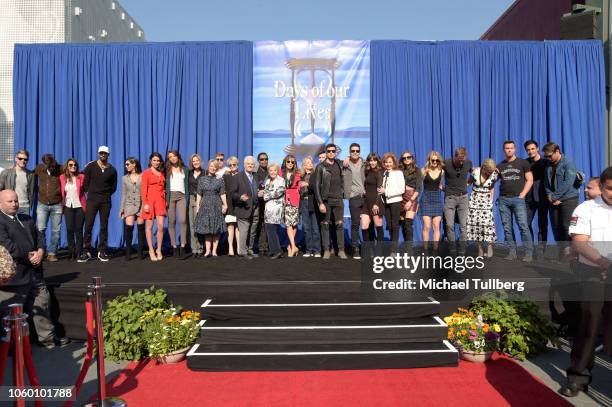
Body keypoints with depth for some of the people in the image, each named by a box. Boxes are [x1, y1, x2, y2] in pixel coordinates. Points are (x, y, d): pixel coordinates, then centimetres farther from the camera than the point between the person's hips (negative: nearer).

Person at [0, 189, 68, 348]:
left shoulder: (26, 219, 16)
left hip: (34, 273, 8)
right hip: (13, 277, -8)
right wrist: (29, 256, -12)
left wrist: (40, 252, -6)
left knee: (43, 304, 15)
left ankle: (48, 337, 28)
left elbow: (39, 237, 13)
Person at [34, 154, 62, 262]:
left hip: (57, 205, -1)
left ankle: (51, 253, 11)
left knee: (56, 230, 2)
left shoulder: (60, 169, -7)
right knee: (40, 229, -4)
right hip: (42, 204, 1)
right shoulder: (39, 168, -1)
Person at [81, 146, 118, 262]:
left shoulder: (112, 170, 6)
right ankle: (87, 251, 4)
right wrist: (90, 193, 4)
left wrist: (106, 194, 7)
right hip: (92, 199, -1)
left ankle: (102, 252, 10)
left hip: (105, 200, 1)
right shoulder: (91, 166, 2)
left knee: (104, 226, 4)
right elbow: (85, 182, 4)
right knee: (88, 225, -4)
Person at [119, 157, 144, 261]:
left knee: (141, 228, 0)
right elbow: (123, 195, 13)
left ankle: (140, 252, 10)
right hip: (129, 205, 2)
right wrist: (121, 209, 8)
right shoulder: (124, 178, 12)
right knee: (128, 227, -13)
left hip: (141, 205, -1)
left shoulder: (143, 176, 2)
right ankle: (128, 252, -2)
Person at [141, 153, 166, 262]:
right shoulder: (146, 173, 2)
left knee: (161, 226, -5)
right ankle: (151, 251, 10)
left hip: (160, 200, 3)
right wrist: (145, 203, -11)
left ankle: (159, 250, 8)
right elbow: (143, 189, -3)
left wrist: (165, 201, 7)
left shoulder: (162, 173, 15)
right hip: (150, 200, -3)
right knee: (149, 226, 2)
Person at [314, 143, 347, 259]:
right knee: (325, 225, 2)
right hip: (325, 200, -3)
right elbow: (317, 186, -6)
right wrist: (320, 203, -11)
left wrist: (342, 191, 6)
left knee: (340, 224, 0)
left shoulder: (340, 164, 10)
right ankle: (326, 250, 9)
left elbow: (342, 181, 21)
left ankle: (341, 250, 5)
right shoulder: (320, 167, -1)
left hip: (338, 200, 3)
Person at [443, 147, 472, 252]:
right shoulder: (446, 163, -11)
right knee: (449, 225, -6)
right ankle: (452, 247, 4)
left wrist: (467, 182, 9)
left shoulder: (468, 163, -2)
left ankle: (462, 248, 5)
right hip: (450, 197, -2)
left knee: (463, 225, -1)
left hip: (463, 197, 2)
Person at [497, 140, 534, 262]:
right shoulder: (500, 166, 13)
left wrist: (522, 195, -6)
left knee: (523, 226, -9)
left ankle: (529, 253, -4)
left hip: (518, 198, -3)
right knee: (507, 228, 3)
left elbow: (530, 180, 2)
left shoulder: (523, 163, 5)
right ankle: (512, 252, 11)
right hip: (503, 199, 3)